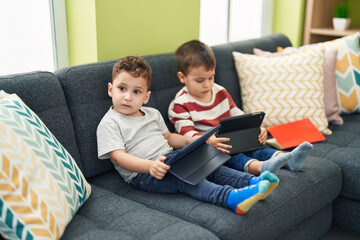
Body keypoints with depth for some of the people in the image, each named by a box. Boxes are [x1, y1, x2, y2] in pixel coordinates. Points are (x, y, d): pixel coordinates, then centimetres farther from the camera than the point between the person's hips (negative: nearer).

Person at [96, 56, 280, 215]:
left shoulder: (152, 114, 19)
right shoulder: (109, 124, -4)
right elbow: (119, 156, -14)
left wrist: (191, 141, 5)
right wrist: (150, 165, -30)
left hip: (170, 158, 8)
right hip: (143, 173, -7)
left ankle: (251, 181, -23)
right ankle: (231, 197, -50)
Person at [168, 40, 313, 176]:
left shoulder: (220, 92, 12)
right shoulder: (180, 105, -7)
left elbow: (238, 116, 15)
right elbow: (187, 133, -19)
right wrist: (208, 140, -40)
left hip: (230, 142, 6)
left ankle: (289, 160, -38)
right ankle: (261, 167, -58)